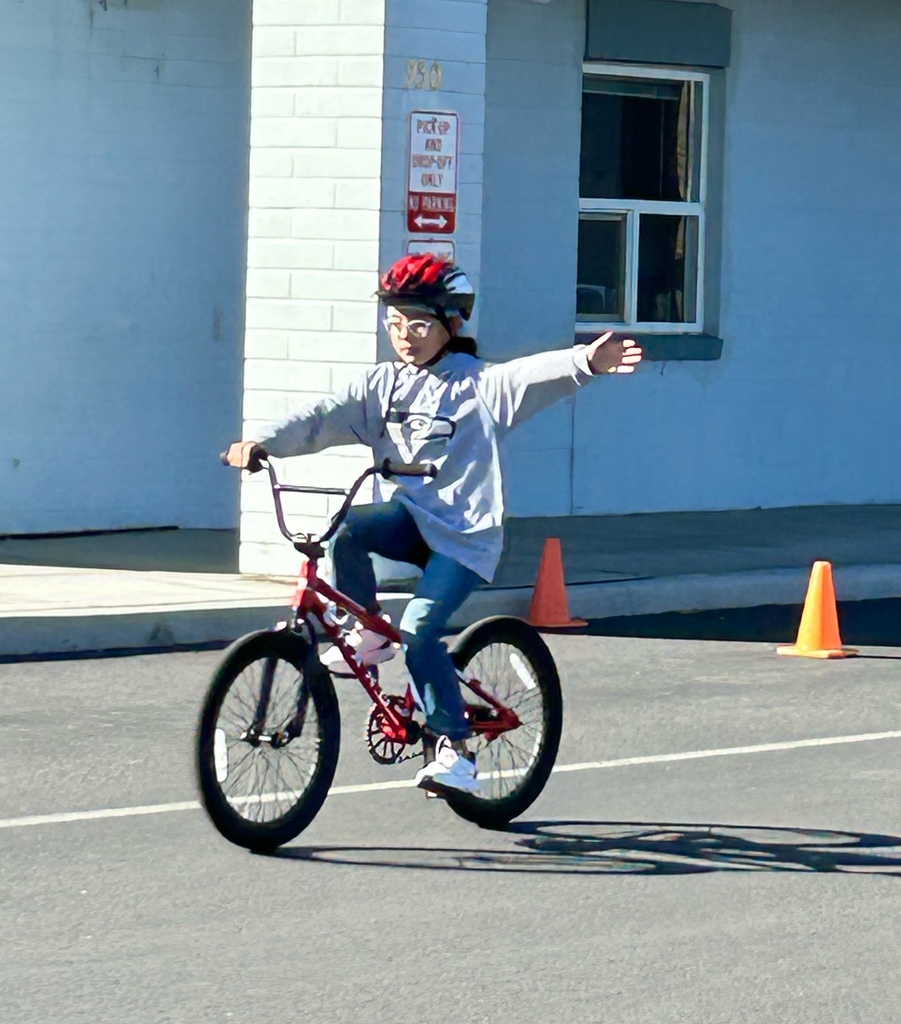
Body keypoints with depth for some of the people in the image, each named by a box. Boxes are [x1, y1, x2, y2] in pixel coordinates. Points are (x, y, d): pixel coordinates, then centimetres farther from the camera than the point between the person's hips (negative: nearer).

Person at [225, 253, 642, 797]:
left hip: (465, 532, -4)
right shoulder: (384, 384, 8)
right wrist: (262, 443, -18)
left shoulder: (476, 384, -6)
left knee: (420, 629, -21)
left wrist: (585, 362, -44)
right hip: (407, 517, 4)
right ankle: (369, 633, -5)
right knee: (348, 529, -28)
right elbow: (324, 419, -2)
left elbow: (531, 375, -24)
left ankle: (452, 747, -8)